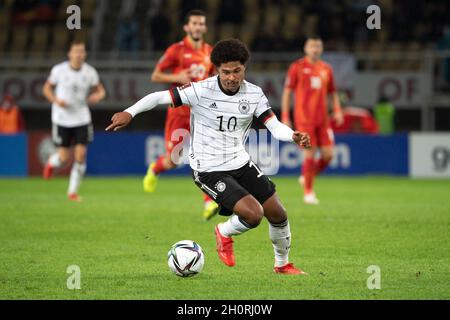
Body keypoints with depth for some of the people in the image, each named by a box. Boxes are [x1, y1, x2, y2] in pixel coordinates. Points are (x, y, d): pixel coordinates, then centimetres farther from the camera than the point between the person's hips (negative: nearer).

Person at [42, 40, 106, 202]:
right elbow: (47, 88, 4)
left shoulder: (90, 72, -3)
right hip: (62, 119, -2)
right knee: (64, 158, -2)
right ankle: (52, 162, 37)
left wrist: (97, 96, -14)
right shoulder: (59, 70, -8)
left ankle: (73, 191, 6)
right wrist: (56, 100, -15)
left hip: (82, 119, 2)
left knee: (81, 155, -9)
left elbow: (100, 90, 10)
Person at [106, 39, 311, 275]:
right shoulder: (201, 91, -19)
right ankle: (224, 234, 13)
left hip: (240, 162, 6)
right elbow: (159, 97, -20)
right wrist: (129, 113, -34)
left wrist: (294, 136, -32)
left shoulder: (254, 94, -6)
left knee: (278, 215, 7)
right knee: (253, 214, -21)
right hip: (208, 170, -6)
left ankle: (282, 264, 34)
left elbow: (275, 126, -10)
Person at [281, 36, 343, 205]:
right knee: (310, 154, -9)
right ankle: (308, 192, 3)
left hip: (322, 119, 4)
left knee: (328, 154, -3)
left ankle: (307, 177, 23)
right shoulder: (297, 67, 0)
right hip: (304, 119, -4)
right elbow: (287, 92, 1)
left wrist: (337, 111, 3)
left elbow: (332, 93, 20)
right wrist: (285, 117, -5)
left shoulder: (326, 69, 12)